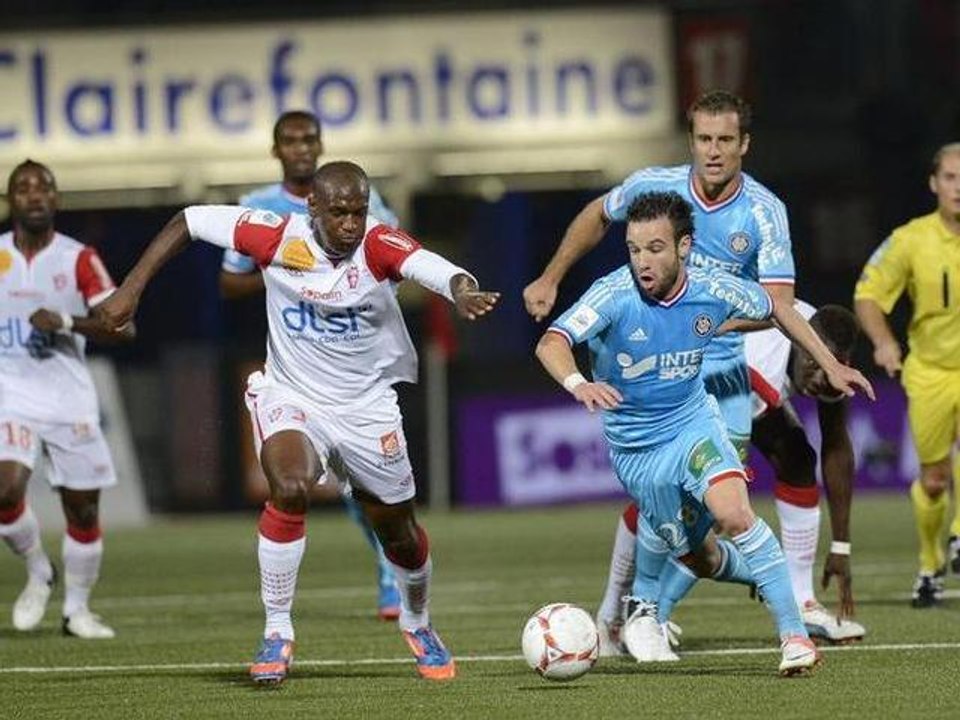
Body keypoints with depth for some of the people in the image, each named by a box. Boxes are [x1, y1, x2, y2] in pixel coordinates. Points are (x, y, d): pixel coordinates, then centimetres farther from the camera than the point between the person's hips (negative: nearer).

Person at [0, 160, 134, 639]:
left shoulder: (79, 259, -2)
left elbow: (123, 327, -9)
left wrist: (67, 322, -23)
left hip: (70, 397, 0)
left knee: (82, 507, 2)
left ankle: (76, 609, 20)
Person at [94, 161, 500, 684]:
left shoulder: (379, 247, -21)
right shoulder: (279, 238, -17)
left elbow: (433, 268, -41)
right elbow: (189, 222, -6)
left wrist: (461, 292, -64)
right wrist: (131, 289, -9)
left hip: (368, 406, 1)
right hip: (291, 397, -1)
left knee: (398, 532, 12)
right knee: (289, 488, -30)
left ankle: (417, 624, 45)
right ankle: (277, 633, -15)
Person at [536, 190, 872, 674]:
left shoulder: (713, 291, -13)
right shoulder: (615, 295, -23)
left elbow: (774, 308, 8)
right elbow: (551, 344, -36)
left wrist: (829, 364, 8)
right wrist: (578, 384, -57)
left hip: (693, 421, 0)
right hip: (635, 448, 0)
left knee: (733, 513, -26)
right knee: (690, 554, 10)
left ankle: (794, 635, -20)